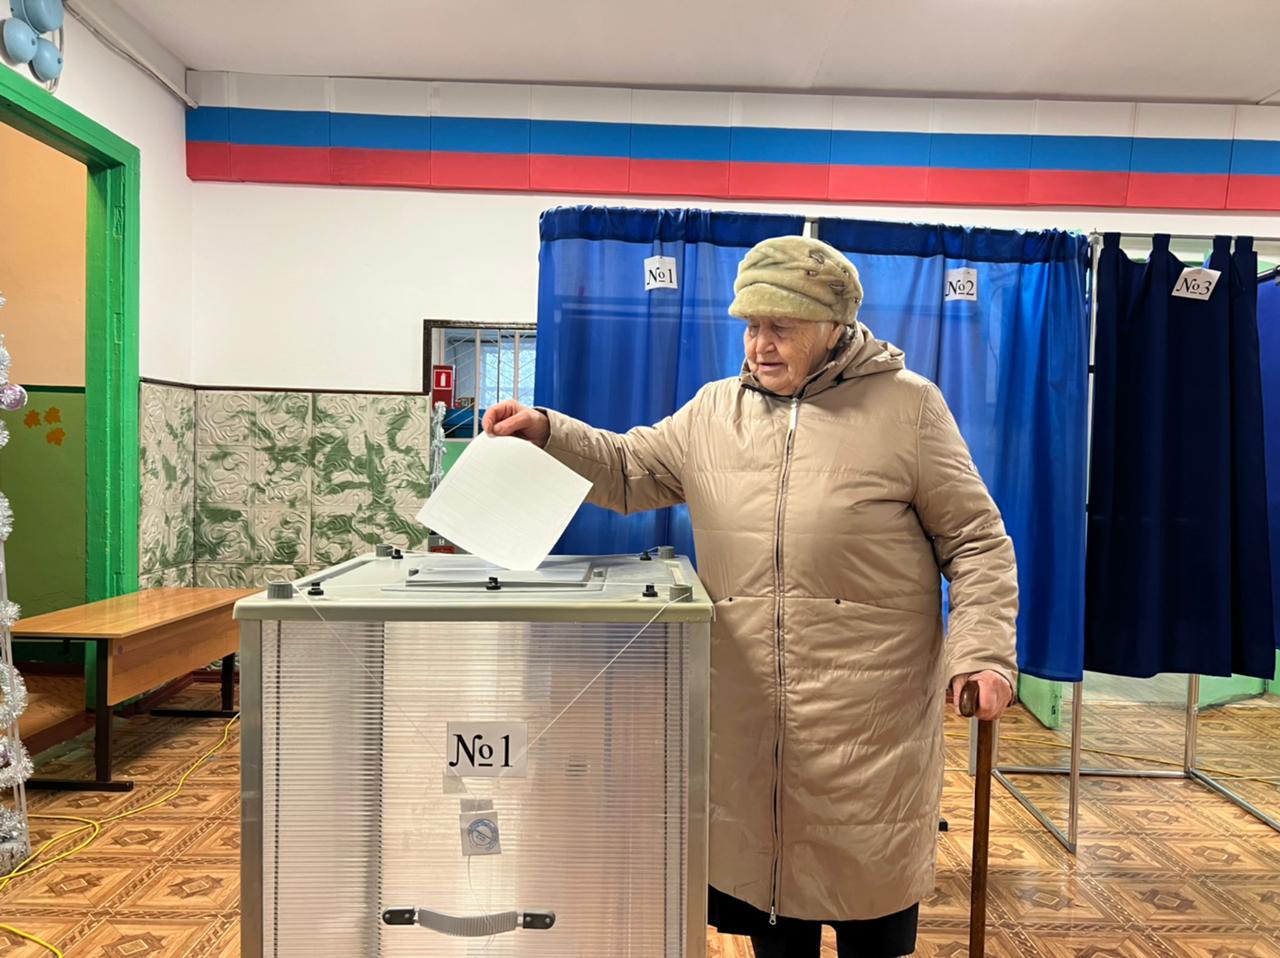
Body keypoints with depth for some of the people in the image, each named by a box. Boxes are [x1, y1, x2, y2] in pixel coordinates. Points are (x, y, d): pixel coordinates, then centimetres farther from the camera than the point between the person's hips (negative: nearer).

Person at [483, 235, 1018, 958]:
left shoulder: (908, 405, -1)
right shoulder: (714, 411, 8)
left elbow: (978, 543, 0)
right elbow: (629, 471, 14)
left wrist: (982, 653, -11)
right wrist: (545, 431, -1)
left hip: (871, 718, -2)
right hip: (749, 718, 3)